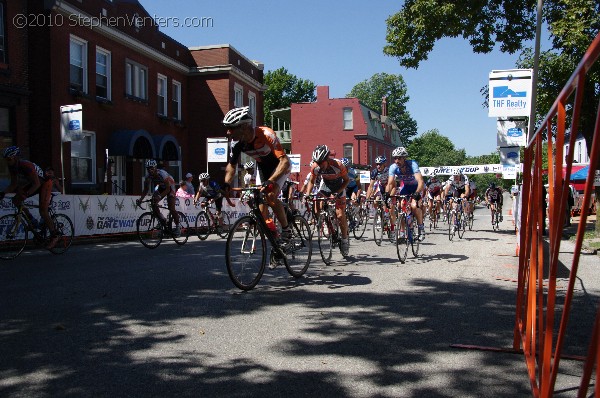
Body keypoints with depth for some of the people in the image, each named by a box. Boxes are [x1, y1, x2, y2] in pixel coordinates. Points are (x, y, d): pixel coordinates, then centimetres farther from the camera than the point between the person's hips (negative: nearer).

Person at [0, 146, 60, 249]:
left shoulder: (27, 166, -33)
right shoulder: (12, 167, -10)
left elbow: (36, 184, -33)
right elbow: (14, 184, -4)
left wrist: (26, 194, -45)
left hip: (44, 183, -8)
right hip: (33, 183, 8)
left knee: (43, 211, -15)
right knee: (15, 200, -7)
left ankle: (54, 236, -5)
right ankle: (32, 220, 8)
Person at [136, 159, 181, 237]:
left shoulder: (162, 174, -36)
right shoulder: (148, 177, -20)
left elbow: (168, 189, -34)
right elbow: (146, 190, -12)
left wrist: (160, 196, -49)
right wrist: (140, 199, -29)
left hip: (170, 186, -6)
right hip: (160, 187, 6)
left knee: (171, 208, -17)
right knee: (153, 203, -16)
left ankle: (178, 226, 2)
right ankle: (163, 221, 2)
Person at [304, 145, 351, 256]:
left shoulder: (338, 165, -31)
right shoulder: (315, 167, -22)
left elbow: (346, 180, -17)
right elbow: (311, 181, -4)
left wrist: (336, 193, -28)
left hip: (338, 188, -3)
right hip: (325, 186, 3)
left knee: (340, 215, -13)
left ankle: (345, 239, 9)